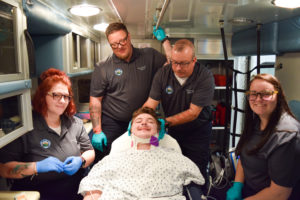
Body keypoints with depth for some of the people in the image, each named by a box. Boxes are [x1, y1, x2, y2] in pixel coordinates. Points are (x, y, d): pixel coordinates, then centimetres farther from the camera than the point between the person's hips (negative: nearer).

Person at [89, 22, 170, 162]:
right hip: (111, 123, -1)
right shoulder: (103, 68, -1)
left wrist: (164, 40, -7)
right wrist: (97, 131, -7)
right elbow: (95, 100, -2)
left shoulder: (149, 56, 5)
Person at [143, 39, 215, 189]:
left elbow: (193, 112, -23)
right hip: (173, 130, 3)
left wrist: (165, 121, -30)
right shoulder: (163, 74, -10)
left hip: (197, 131, -3)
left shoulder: (205, 77, -21)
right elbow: (151, 103, -12)